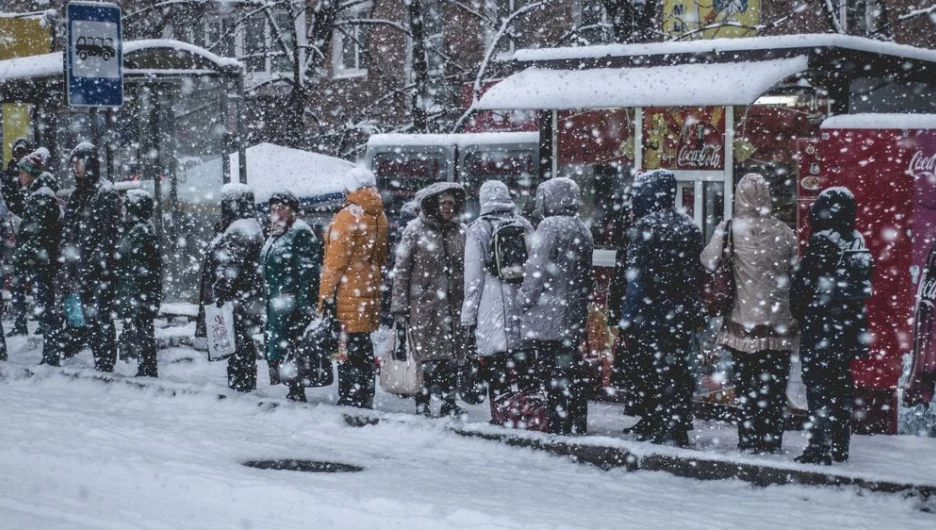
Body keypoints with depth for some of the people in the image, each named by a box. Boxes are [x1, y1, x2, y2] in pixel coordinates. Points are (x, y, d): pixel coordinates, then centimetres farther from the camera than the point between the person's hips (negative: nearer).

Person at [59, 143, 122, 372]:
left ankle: (104, 365, -2)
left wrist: (100, 262, -19)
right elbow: (67, 232, 21)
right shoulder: (77, 194, 18)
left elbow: (110, 233, -13)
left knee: (99, 317, -6)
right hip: (78, 267, 8)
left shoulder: (106, 193, -7)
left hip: (99, 269, -7)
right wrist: (66, 263, 15)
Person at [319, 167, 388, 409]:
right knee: (364, 348, 13)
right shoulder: (379, 217, 10)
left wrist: (326, 295, -11)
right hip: (369, 290, 8)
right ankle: (365, 400, 18)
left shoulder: (347, 217, -13)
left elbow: (335, 262, -14)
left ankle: (350, 400, -4)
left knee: (348, 349, -5)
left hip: (347, 291, -8)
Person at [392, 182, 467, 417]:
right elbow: (401, 269, -2)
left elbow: (467, 269, 14)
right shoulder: (416, 230, -1)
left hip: (453, 303, 3)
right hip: (423, 302, -3)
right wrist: (400, 305, -6)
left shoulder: (460, 230, 9)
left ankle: (449, 402, 14)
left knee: (452, 356, 4)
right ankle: (422, 404, 5)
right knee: (427, 355, -4)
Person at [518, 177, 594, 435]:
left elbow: (538, 270, -14)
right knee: (572, 371, 12)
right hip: (575, 315, 8)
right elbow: (588, 276, 17)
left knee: (552, 374, -6)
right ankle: (578, 426, 17)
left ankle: (557, 426, -7)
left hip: (548, 317, -8)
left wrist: (524, 299, -3)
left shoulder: (550, 226, -12)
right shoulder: (583, 230, 14)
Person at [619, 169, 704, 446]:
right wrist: (696, 313, 18)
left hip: (651, 317, -7)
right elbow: (697, 273, 14)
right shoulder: (689, 227, 11)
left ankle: (653, 427, 0)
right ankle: (678, 428, 13)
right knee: (678, 369, 10)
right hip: (682, 316, 7)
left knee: (649, 372, -1)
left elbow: (640, 277, -17)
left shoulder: (648, 226, -11)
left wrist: (630, 315, -15)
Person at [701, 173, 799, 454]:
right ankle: (771, 440, 9)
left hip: (743, 322, -1)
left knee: (746, 384, 8)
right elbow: (795, 275, 2)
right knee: (774, 386, 7)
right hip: (779, 324, 1)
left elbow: (709, 261, -14)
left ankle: (750, 440, 10)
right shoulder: (784, 232, -2)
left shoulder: (729, 229, -8)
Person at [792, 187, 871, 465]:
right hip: (849, 327, 7)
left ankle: (819, 447, -8)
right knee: (841, 384, 15)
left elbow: (803, 283, -14)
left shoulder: (822, 242, -15)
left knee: (818, 384, -5)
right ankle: (840, 446, 22)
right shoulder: (858, 243, 7)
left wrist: (799, 313, 2)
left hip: (821, 327, -7)